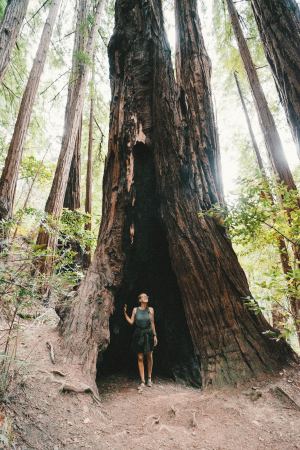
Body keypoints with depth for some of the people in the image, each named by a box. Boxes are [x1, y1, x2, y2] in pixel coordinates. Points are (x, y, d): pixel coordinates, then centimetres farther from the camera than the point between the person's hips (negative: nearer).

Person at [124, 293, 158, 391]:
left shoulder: (150, 309, 1)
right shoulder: (135, 309, 1)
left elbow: (152, 323, 5)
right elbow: (131, 322, 0)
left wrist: (155, 335, 4)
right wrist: (125, 312, -9)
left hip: (148, 334, 0)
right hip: (138, 335, 0)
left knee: (149, 357, 9)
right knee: (140, 358, 3)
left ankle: (149, 378, 29)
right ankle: (142, 382, 13)